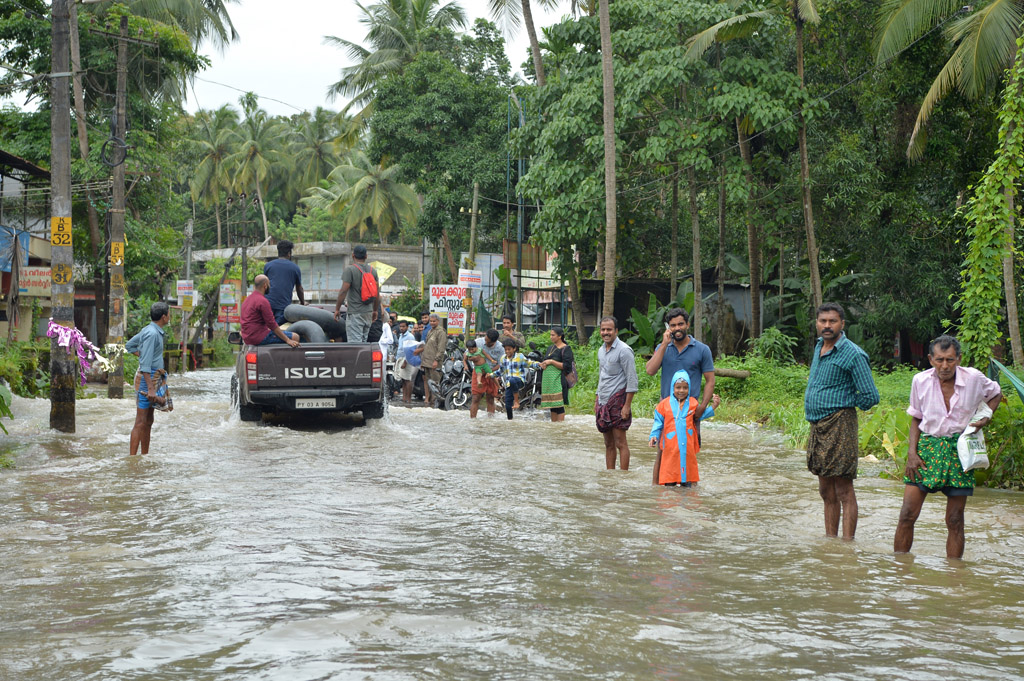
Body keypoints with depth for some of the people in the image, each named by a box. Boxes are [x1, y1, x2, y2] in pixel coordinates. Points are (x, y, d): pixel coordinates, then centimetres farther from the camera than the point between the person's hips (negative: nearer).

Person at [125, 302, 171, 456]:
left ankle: (145, 456, 21)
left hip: (154, 378, 10)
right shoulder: (152, 333, -17)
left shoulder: (149, 330, 13)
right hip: (147, 378, -10)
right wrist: (150, 388, -26)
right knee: (140, 423, -10)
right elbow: (145, 364, -23)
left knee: (148, 421, 14)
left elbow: (129, 346, 26)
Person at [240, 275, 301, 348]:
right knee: (295, 337, -12)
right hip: (260, 338, -10)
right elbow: (272, 324, -18)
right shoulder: (263, 301, -15)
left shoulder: (247, 300, 16)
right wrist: (288, 340, -17)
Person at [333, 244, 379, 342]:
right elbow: (377, 293, 11)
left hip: (355, 313, -6)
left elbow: (343, 291, -14)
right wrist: (375, 310, 20)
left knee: (355, 342, -9)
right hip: (368, 312, 6)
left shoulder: (350, 270, -10)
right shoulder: (373, 271, 9)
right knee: (363, 341, 15)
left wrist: (337, 309, -6)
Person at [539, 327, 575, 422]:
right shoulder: (550, 348, 18)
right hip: (548, 379, 8)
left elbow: (566, 366, -12)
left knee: (558, 405, -10)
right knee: (551, 404, 10)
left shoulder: (565, 349, -5)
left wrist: (552, 362, -14)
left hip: (558, 380, -8)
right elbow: (545, 361, 26)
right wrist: (543, 364, 3)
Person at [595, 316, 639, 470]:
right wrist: (597, 400, 20)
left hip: (617, 400, -8)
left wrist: (627, 405, -18)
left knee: (620, 443, -7)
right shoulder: (601, 350, 15)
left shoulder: (624, 350, -11)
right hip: (603, 402, 8)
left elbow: (632, 380, -13)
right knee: (608, 444, 11)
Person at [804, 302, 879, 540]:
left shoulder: (852, 354, -12)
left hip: (839, 425, -8)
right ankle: (830, 539, 19)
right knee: (826, 491, 13)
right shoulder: (819, 345, 13)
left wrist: (844, 404, 0)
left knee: (843, 491, -8)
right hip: (816, 426, 8)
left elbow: (871, 397, -12)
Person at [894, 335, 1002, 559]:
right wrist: (912, 452, -1)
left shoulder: (974, 378, -5)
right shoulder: (921, 381, -2)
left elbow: (996, 394, 17)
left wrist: (986, 416, -1)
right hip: (928, 448, 1)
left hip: (959, 450, -1)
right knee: (907, 514, -8)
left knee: (955, 521, 1)